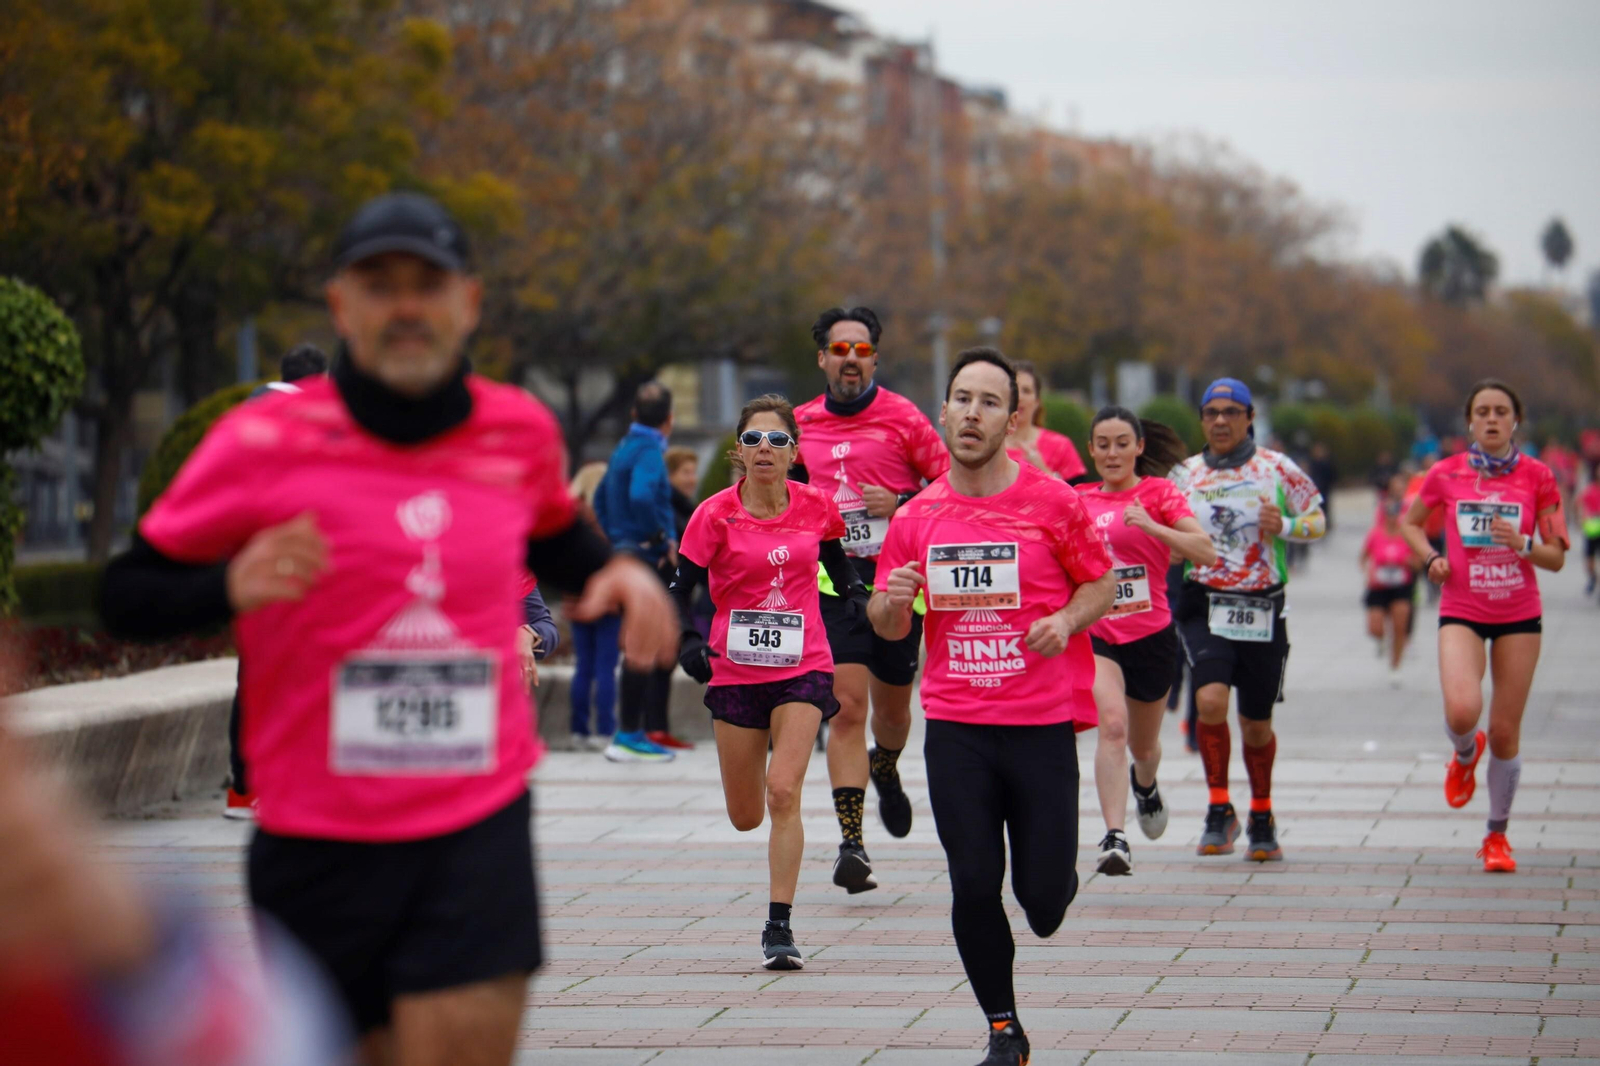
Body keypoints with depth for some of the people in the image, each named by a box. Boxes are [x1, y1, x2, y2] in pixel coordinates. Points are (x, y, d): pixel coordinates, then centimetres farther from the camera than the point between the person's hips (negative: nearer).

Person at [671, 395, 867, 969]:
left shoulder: (816, 506, 0)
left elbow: (838, 562, 19)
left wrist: (859, 599, 2)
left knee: (783, 792, -17)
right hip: (736, 671, 0)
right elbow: (680, 588, -3)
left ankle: (779, 927, -10)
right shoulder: (716, 515, -6)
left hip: (803, 668, 0)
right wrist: (690, 644, -19)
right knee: (745, 817, 6)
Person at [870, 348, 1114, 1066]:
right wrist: (892, 602, -11)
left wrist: (1067, 620, -12)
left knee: (1043, 901, -2)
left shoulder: (1052, 501, -3)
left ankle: (1054, 879, 37)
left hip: (1042, 722, -2)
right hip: (955, 727, 2)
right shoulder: (917, 516, 5)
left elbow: (1101, 583, 8)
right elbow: (888, 626, 12)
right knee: (974, 886, -4)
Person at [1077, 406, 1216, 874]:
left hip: (1150, 632, 0)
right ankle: (1115, 838, -29)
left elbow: (1205, 551, -17)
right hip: (1096, 631, 1)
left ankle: (1145, 784, 54)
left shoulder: (1158, 493, -5)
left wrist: (1152, 526, -28)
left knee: (1143, 745, 17)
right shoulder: (1079, 500, 5)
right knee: (1112, 724, -24)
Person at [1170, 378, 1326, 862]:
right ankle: (1219, 811, -5)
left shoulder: (1278, 469, 1)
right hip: (1204, 605, 1)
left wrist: (1286, 526, -13)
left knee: (1256, 724, 8)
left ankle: (1262, 818, 30)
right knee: (1210, 701, -21)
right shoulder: (1184, 474, 8)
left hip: (1263, 608, 0)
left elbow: (1318, 521, 6)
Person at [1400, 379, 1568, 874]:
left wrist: (1522, 544, -19)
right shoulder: (1446, 474, 0)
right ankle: (1465, 755, 15)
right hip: (1462, 612, 0)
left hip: (1519, 614, 1)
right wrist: (1431, 558, -1)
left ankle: (1497, 836, 21)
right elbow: (1410, 522, 18)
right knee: (1462, 711, -24)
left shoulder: (1538, 476, -1)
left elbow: (1556, 557, 1)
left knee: (1505, 732, 2)